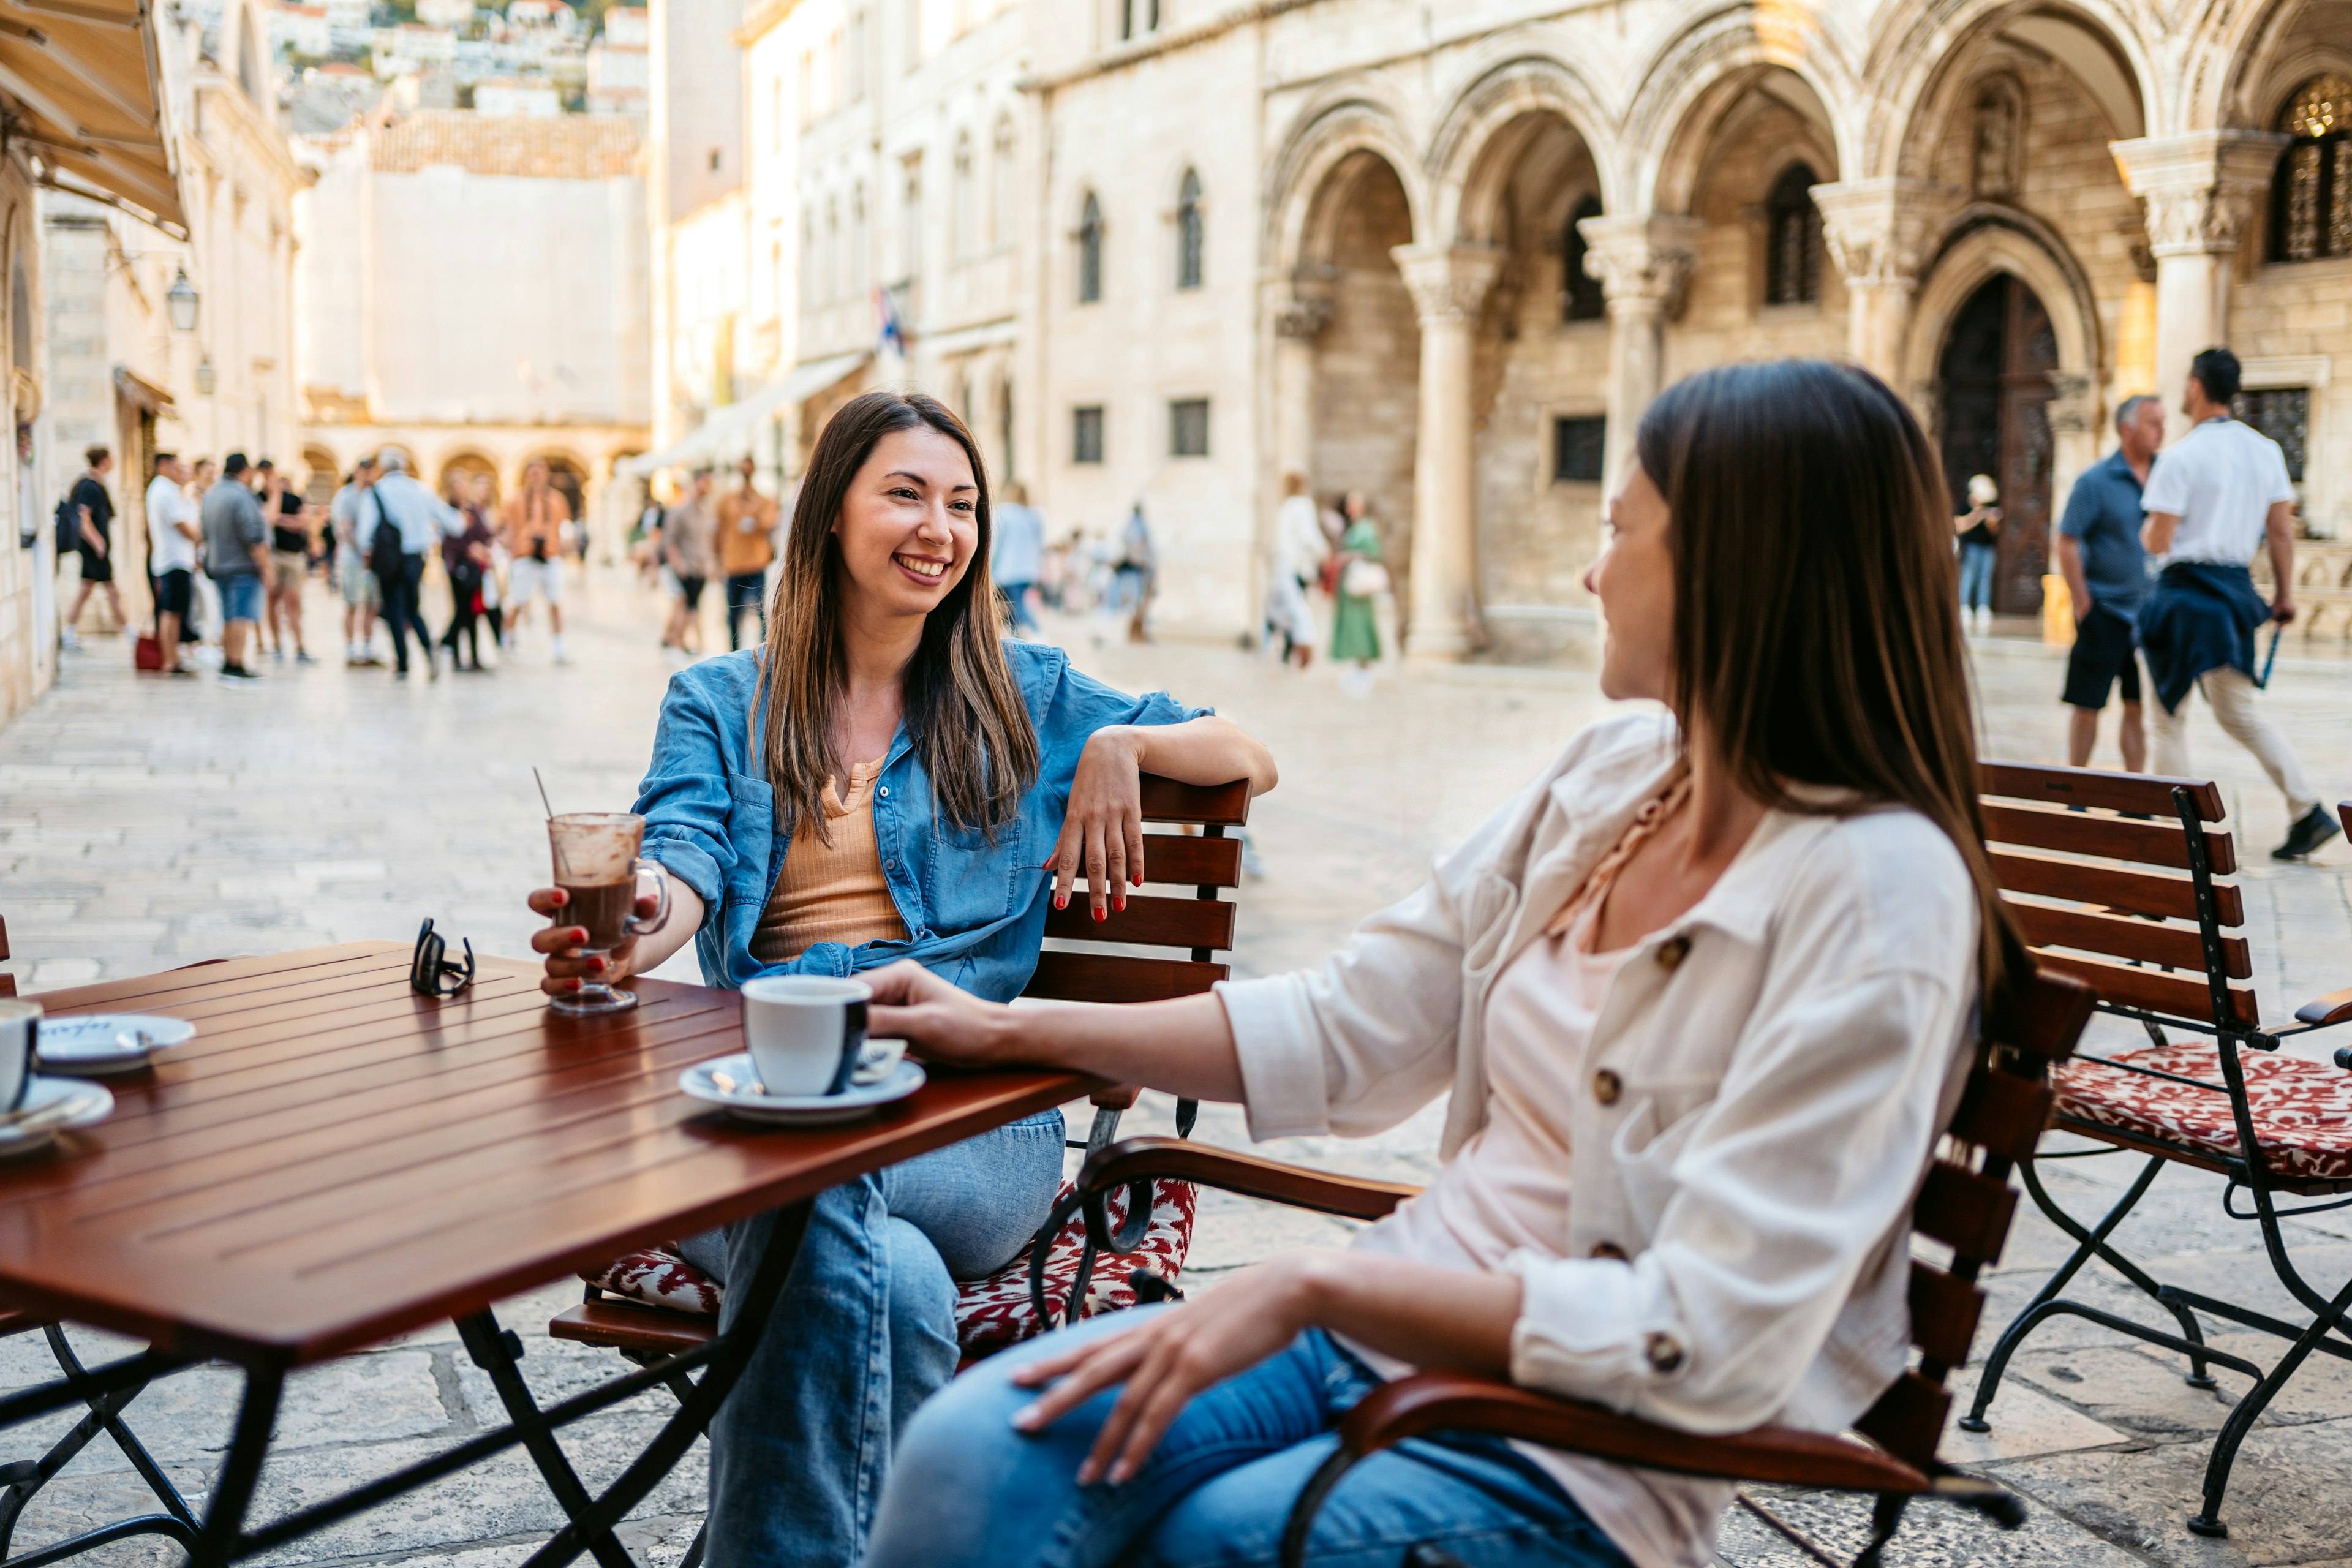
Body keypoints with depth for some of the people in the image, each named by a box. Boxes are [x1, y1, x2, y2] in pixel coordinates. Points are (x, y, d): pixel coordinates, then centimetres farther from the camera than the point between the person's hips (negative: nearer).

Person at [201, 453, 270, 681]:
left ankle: (227, 663, 17)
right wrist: (264, 566, -15)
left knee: (229, 618, 14)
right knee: (242, 616, -9)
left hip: (218, 566, 9)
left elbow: (206, 533, 19)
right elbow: (253, 536, -20)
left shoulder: (211, 494, 13)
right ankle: (236, 665, -14)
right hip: (243, 567, -9)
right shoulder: (241, 496, -15)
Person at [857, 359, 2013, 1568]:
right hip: (1398, 1328, 6)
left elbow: (1708, 1341, -22)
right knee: (973, 1457, -18)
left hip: (1583, 1457, -5)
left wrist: (1314, 1287, -22)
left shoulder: (1880, 891, -17)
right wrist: (1013, 1033, 11)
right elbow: (1346, 1031, 11)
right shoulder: (1612, 774, 6)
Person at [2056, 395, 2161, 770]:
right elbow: (2067, 544, -8)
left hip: (2149, 612, 4)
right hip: (2104, 611, -4)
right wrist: (2083, 605, -11)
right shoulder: (2096, 481, -6)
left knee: (2139, 707, 6)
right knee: (2087, 706, 2)